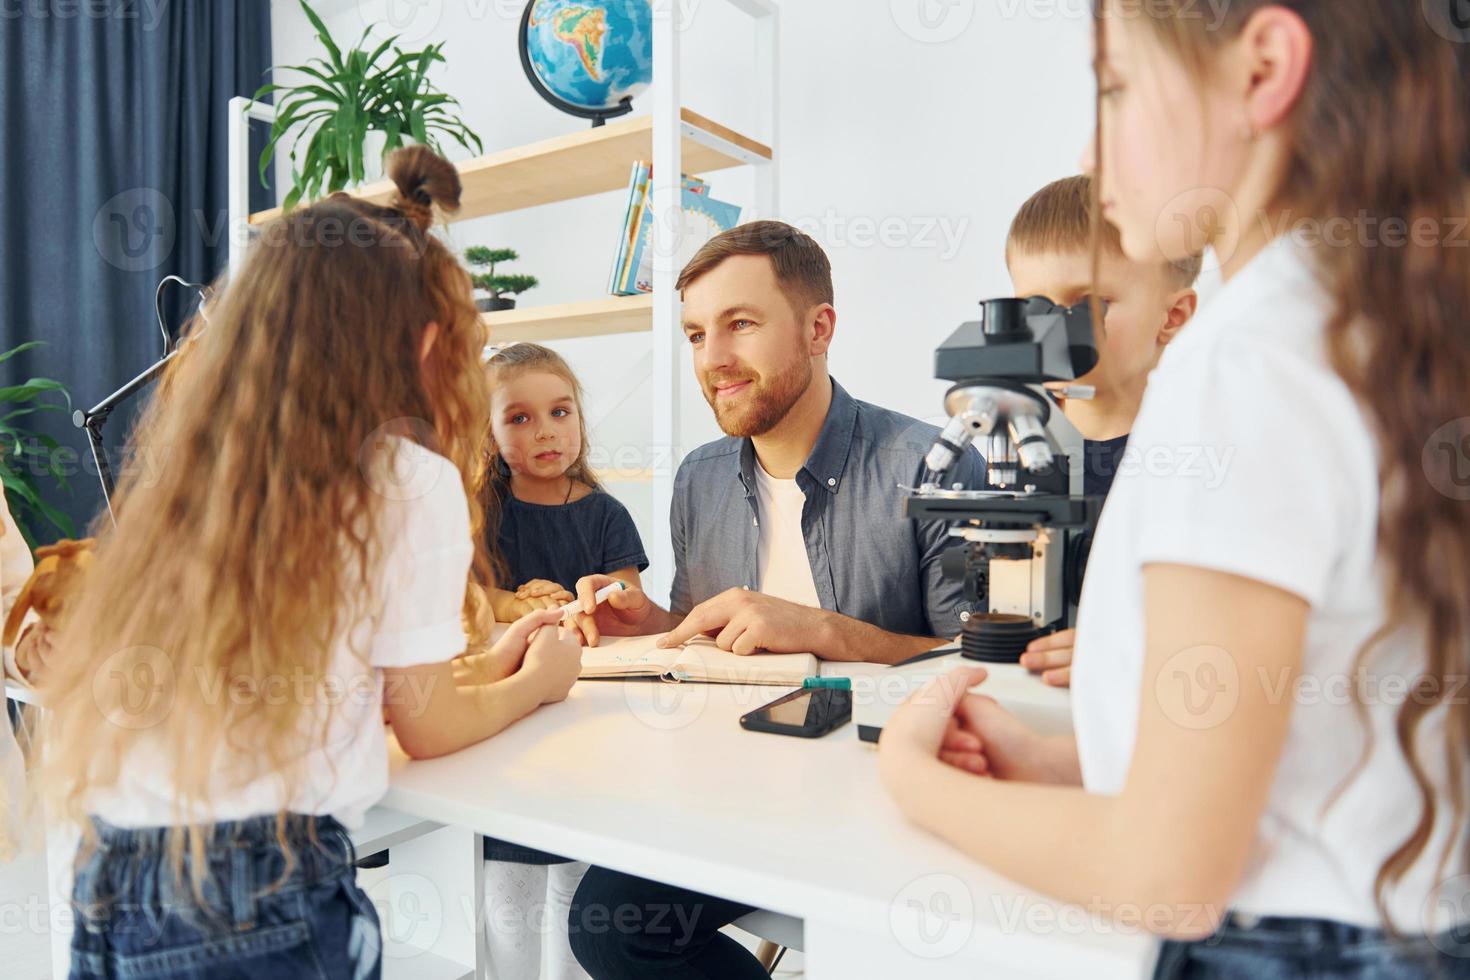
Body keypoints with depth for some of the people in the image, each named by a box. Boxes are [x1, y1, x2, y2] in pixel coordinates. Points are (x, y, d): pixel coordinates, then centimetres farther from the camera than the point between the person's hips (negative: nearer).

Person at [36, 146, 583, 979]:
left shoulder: (184, 476, 6)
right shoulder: (411, 479, -12)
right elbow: (427, 727, -2)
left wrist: (487, 665, 25)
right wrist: (537, 681, 17)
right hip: (266, 912, -5)